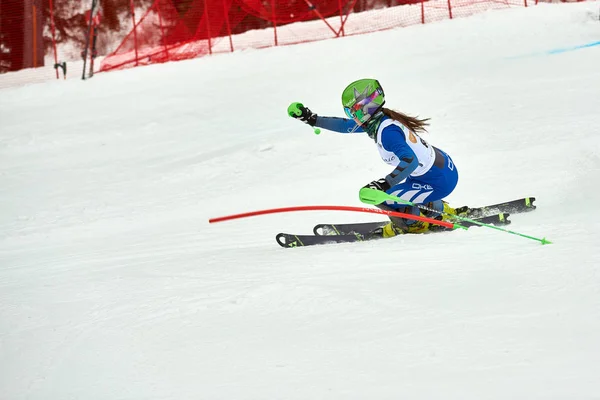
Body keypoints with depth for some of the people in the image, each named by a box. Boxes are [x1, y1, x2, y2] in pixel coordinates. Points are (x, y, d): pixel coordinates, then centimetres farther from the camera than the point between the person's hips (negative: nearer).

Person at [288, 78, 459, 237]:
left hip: (440, 181, -10)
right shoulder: (377, 120, 2)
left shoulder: (387, 131, -26)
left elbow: (410, 161, -37)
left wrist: (385, 183, -46)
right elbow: (345, 125, 16)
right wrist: (312, 119, 15)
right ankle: (440, 209, 28)